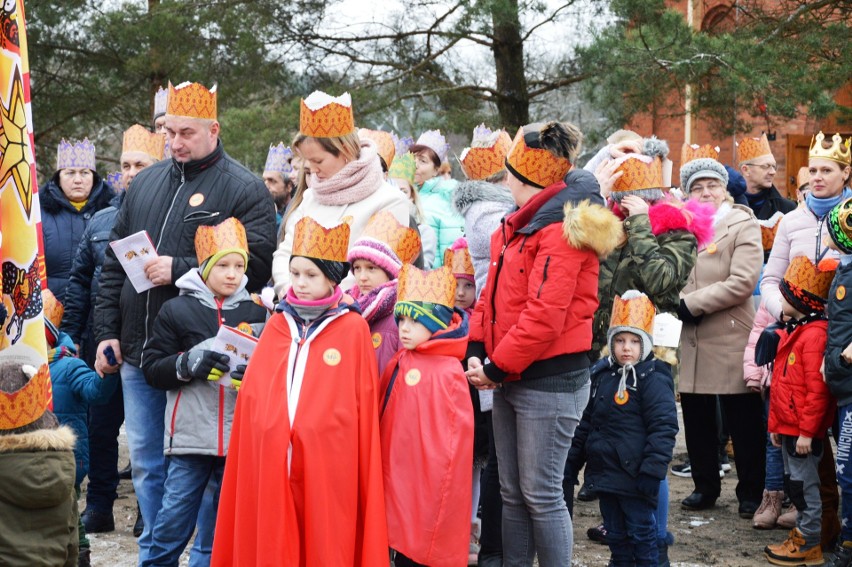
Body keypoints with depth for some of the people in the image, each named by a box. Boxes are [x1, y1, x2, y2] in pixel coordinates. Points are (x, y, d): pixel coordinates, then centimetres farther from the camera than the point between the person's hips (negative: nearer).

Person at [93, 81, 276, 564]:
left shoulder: (245, 189, -4)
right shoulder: (146, 183, 14)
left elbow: (256, 266, -15)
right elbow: (114, 262, 17)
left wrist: (180, 270, -17)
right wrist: (108, 330, 10)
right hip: (139, 353, 6)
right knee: (146, 464, 13)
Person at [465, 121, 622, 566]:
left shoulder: (561, 231, -16)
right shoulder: (520, 224, 12)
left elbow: (544, 315, -23)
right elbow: (493, 293, 12)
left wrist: (497, 367, -16)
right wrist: (477, 350, -2)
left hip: (550, 380, -9)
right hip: (511, 379, 9)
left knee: (541, 494, -1)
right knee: (512, 492, 15)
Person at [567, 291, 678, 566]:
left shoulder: (653, 379, -13)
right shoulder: (601, 374, 9)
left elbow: (663, 428, -17)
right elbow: (585, 422, 17)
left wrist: (652, 471, -20)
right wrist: (572, 460, 16)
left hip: (634, 477, -7)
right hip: (604, 473, 7)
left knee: (642, 533, 3)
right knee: (615, 533, 17)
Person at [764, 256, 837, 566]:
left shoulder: (814, 335, -19)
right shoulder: (791, 332, 13)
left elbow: (817, 389, -23)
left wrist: (807, 431, -21)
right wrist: (775, 424, 19)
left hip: (805, 431, -10)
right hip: (788, 428, 10)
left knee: (804, 483, -1)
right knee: (794, 482, 17)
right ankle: (803, 531, 29)